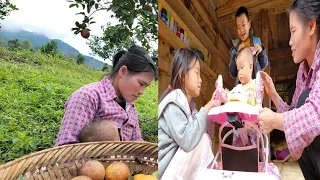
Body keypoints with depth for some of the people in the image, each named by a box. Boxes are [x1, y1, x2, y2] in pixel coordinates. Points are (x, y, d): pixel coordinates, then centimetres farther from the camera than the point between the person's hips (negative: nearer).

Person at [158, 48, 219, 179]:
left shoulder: (188, 103, 8)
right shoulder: (173, 102, -20)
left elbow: (201, 130, 7)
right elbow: (187, 140, -30)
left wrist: (211, 106, 0)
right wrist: (205, 109, -21)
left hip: (175, 162, 9)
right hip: (165, 168, -8)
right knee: (202, 140, -18)